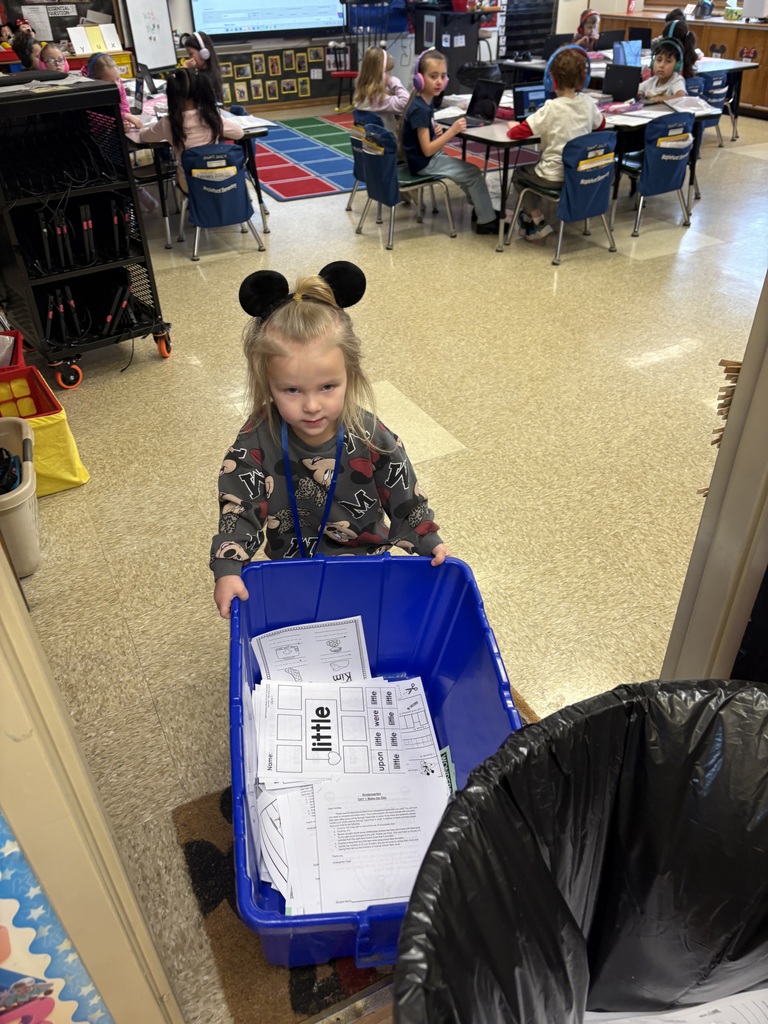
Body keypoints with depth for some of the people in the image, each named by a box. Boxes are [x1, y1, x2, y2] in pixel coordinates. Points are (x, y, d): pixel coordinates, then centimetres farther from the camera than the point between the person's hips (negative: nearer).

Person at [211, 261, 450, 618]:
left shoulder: (370, 438, -19)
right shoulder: (256, 444, -20)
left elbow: (404, 498, -6)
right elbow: (239, 508, -17)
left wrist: (429, 544, -10)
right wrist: (227, 570, -29)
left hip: (366, 565, 0)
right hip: (290, 570, 1)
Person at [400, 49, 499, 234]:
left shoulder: (427, 101, 4)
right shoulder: (420, 109, -25)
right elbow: (427, 150, -27)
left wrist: (436, 130, -1)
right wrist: (452, 131, -29)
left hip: (431, 157, 9)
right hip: (424, 163, -9)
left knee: (467, 170, 21)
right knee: (473, 173, -5)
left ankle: (481, 208, 35)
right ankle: (486, 221, 5)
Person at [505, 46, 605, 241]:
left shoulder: (551, 108, -20)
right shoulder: (588, 103, -2)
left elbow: (517, 133, -19)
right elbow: (601, 125, 19)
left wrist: (513, 126, 2)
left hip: (556, 177, -7)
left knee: (519, 174, 22)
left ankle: (538, 223, 16)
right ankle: (531, 214, 40)